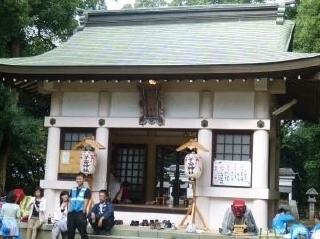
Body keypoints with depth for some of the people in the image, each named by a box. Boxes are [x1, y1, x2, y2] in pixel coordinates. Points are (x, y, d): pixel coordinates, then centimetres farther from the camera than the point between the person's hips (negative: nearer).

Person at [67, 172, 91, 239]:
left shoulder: (87, 190, 2)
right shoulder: (72, 190, 17)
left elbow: (85, 203, -5)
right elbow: (70, 202, 16)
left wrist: (83, 213, -12)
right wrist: (69, 212, 6)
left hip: (80, 213, -5)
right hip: (71, 213, 5)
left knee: (83, 232, -4)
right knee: (70, 231, 8)